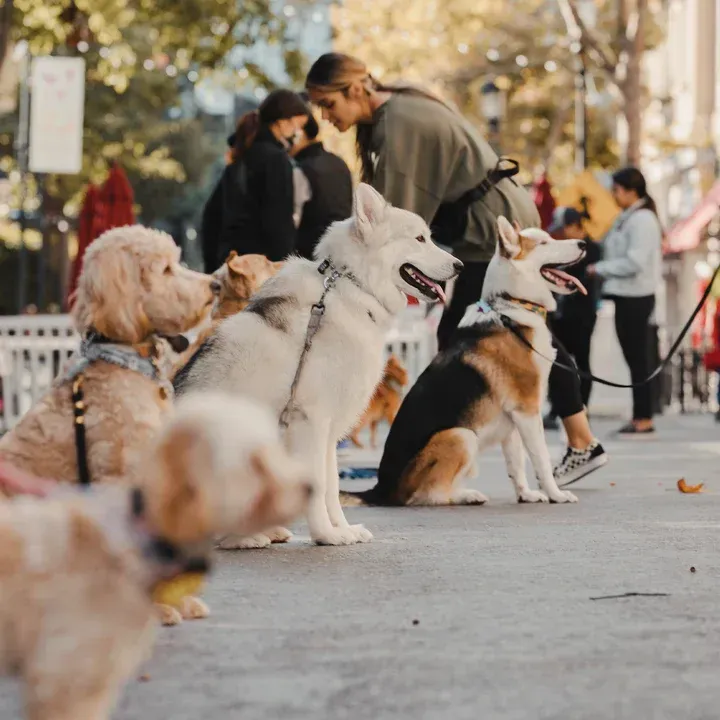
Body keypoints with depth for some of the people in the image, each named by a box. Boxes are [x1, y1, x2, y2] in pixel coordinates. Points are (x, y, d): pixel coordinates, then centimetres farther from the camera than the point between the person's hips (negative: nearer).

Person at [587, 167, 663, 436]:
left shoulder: (642, 219, -13)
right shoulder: (627, 218, 16)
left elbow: (634, 262, -20)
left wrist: (599, 269, -12)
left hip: (635, 297, -9)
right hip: (627, 295, 9)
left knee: (637, 357, -5)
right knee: (634, 357, 10)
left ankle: (644, 418, -2)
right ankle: (640, 417, 14)